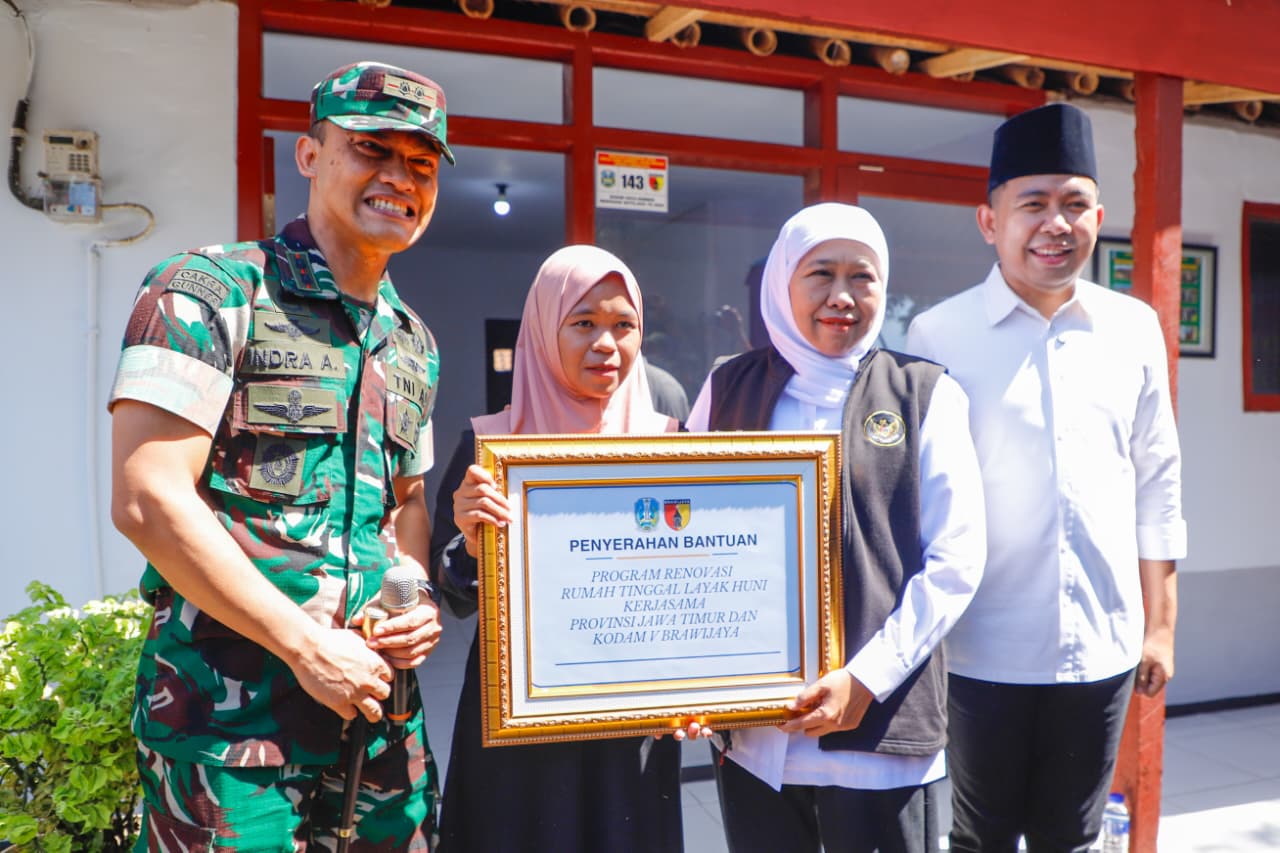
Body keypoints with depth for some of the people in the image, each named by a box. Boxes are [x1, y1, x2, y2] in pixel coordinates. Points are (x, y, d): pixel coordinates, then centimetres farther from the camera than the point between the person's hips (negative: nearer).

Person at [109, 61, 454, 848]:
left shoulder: (414, 346, 13)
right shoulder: (210, 292, -8)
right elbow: (148, 500, -16)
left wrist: (420, 602, 0)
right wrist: (306, 644, -16)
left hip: (373, 689, 7)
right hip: (228, 702, -6)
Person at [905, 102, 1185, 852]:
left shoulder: (1135, 329, 3)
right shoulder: (937, 335, -8)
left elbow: (1157, 484, 8)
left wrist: (1160, 623, 9)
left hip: (1102, 648, 3)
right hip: (980, 652, -3)